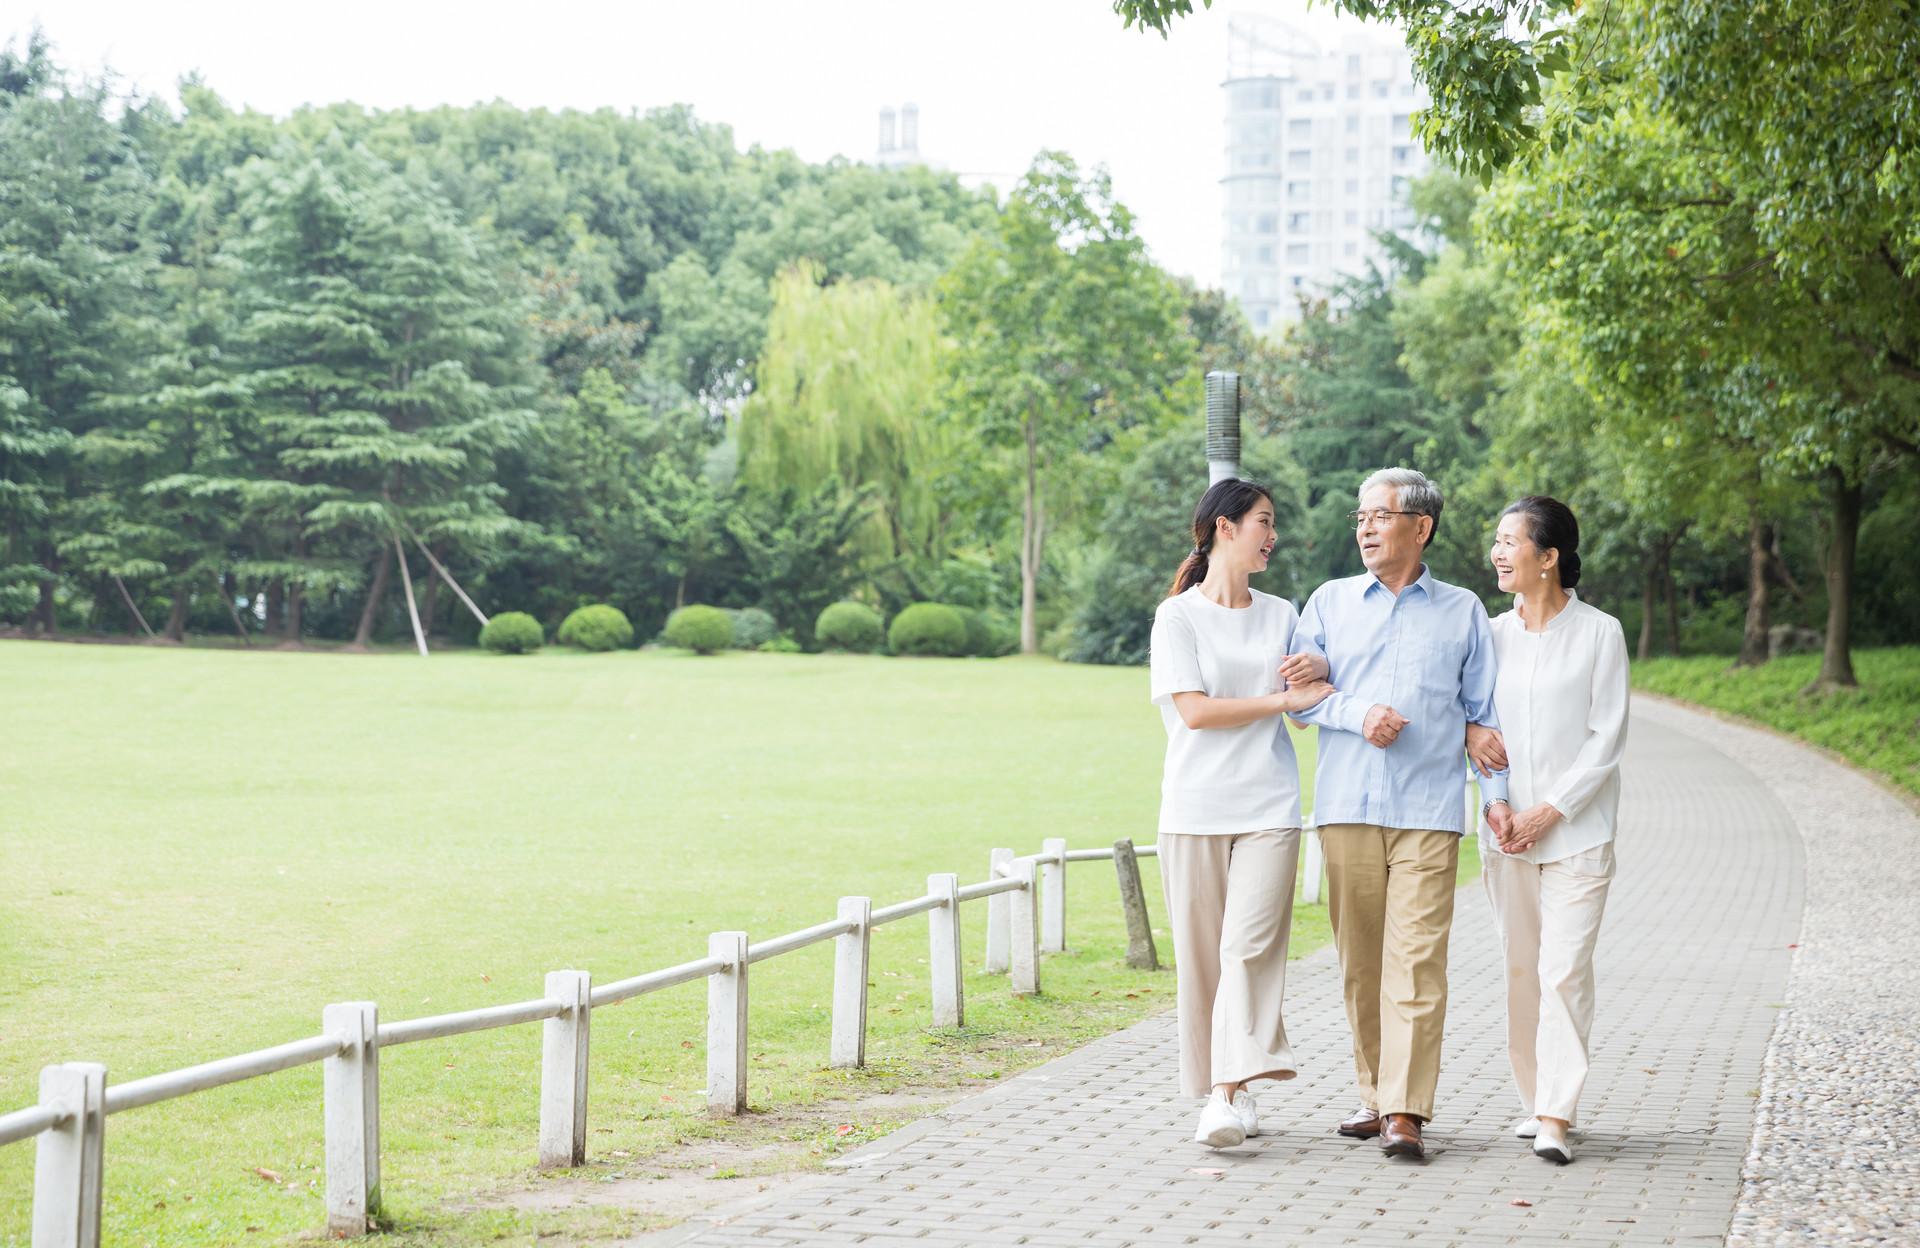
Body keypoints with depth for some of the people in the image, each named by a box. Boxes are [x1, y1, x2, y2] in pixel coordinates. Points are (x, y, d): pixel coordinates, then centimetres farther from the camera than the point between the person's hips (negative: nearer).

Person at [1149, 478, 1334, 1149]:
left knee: (1249, 947, -12)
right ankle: (1228, 1089, 14)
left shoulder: (1281, 614, 15)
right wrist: (1284, 698, -8)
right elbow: (1194, 710, -8)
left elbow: (1312, 696, 22)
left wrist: (1316, 674, 0)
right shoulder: (1178, 616, 1)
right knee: (1203, 953, 1)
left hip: (1268, 806, 2)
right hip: (1195, 808, -2)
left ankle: (1228, 1098, -18)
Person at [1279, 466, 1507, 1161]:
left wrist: (1498, 796, 3)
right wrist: (1357, 714, -9)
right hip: (1346, 807, 2)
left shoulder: (1462, 612, 12)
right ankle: (1373, 1096, 14)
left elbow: (1486, 713, 13)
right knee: (1360, 959, 3)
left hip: (1429, 812, -2)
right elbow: (1298, 694, 6)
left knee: (1416, 959, -11)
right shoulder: (1331, 602, 14)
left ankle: (1405, 1112, -14)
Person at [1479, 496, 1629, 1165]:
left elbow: (1607, 738, -5)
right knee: (1521, 968, 6)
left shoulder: (1599, 633, -2)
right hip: (1507, 830, 4)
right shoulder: (1493, 634, 9)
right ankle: (1537, 1100, 17)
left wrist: (1550, 811, -11)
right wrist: (1494, 803, -4)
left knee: (1564, 970, -11)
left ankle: (1556, 1118, -12)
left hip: (1576, 829, -4)